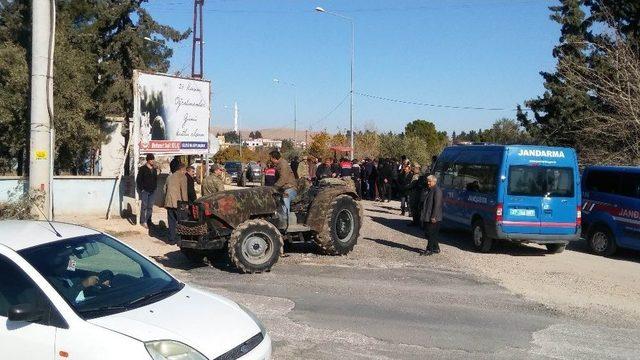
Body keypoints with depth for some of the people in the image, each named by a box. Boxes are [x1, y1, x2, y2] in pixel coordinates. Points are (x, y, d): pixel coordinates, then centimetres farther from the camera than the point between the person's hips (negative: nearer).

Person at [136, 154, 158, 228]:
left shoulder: (154, 169, 13)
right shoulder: (142, 169, -4)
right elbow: (139, 180, -5)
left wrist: (155, 187, 11)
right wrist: (141, 189, -10)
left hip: (152, 191, 5)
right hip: (145, 191, -5)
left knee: (150, 207, 7)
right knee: (144, 206, -4)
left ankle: (148, 221, 13)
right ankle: (143, 222, 0)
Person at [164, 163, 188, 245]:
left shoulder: (170, 176, 17)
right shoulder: (182, 177, -5)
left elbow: (165, 189, 19)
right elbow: (184, 191, -11)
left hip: (169, 202, 6)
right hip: (178, 202, -6)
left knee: (171, 221, 10)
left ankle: (172, 239, 12)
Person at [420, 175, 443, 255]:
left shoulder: (437, 191, -14)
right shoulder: (430, 190, 16)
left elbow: (437, 205, -20)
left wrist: (434, 217, -23)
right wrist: (423, 216, 21)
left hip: (433, 218, -10)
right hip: (427, 217, 10)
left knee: (431, 234, -5)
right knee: (428, 234, 13)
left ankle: (429, 250, 0)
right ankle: (436, 248, 22)